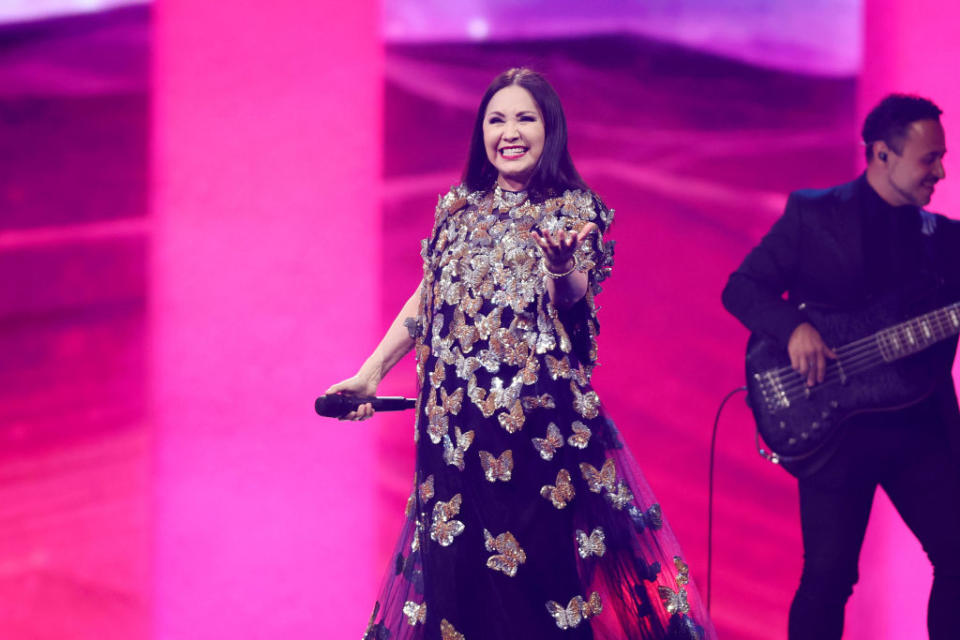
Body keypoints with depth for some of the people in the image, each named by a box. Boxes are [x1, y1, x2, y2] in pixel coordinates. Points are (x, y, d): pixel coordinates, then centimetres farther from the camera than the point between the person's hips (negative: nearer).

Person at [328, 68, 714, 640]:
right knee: (459, 564, 7)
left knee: (541, 548, -2)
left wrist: (561, 267, -39)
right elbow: (427, 298, 15)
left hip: (540, 414, -3)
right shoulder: (459, 210, 10)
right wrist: (370, 373, 12)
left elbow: (573, 297, -17)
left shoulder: (575, 210, -1)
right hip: (459, 416, 4)